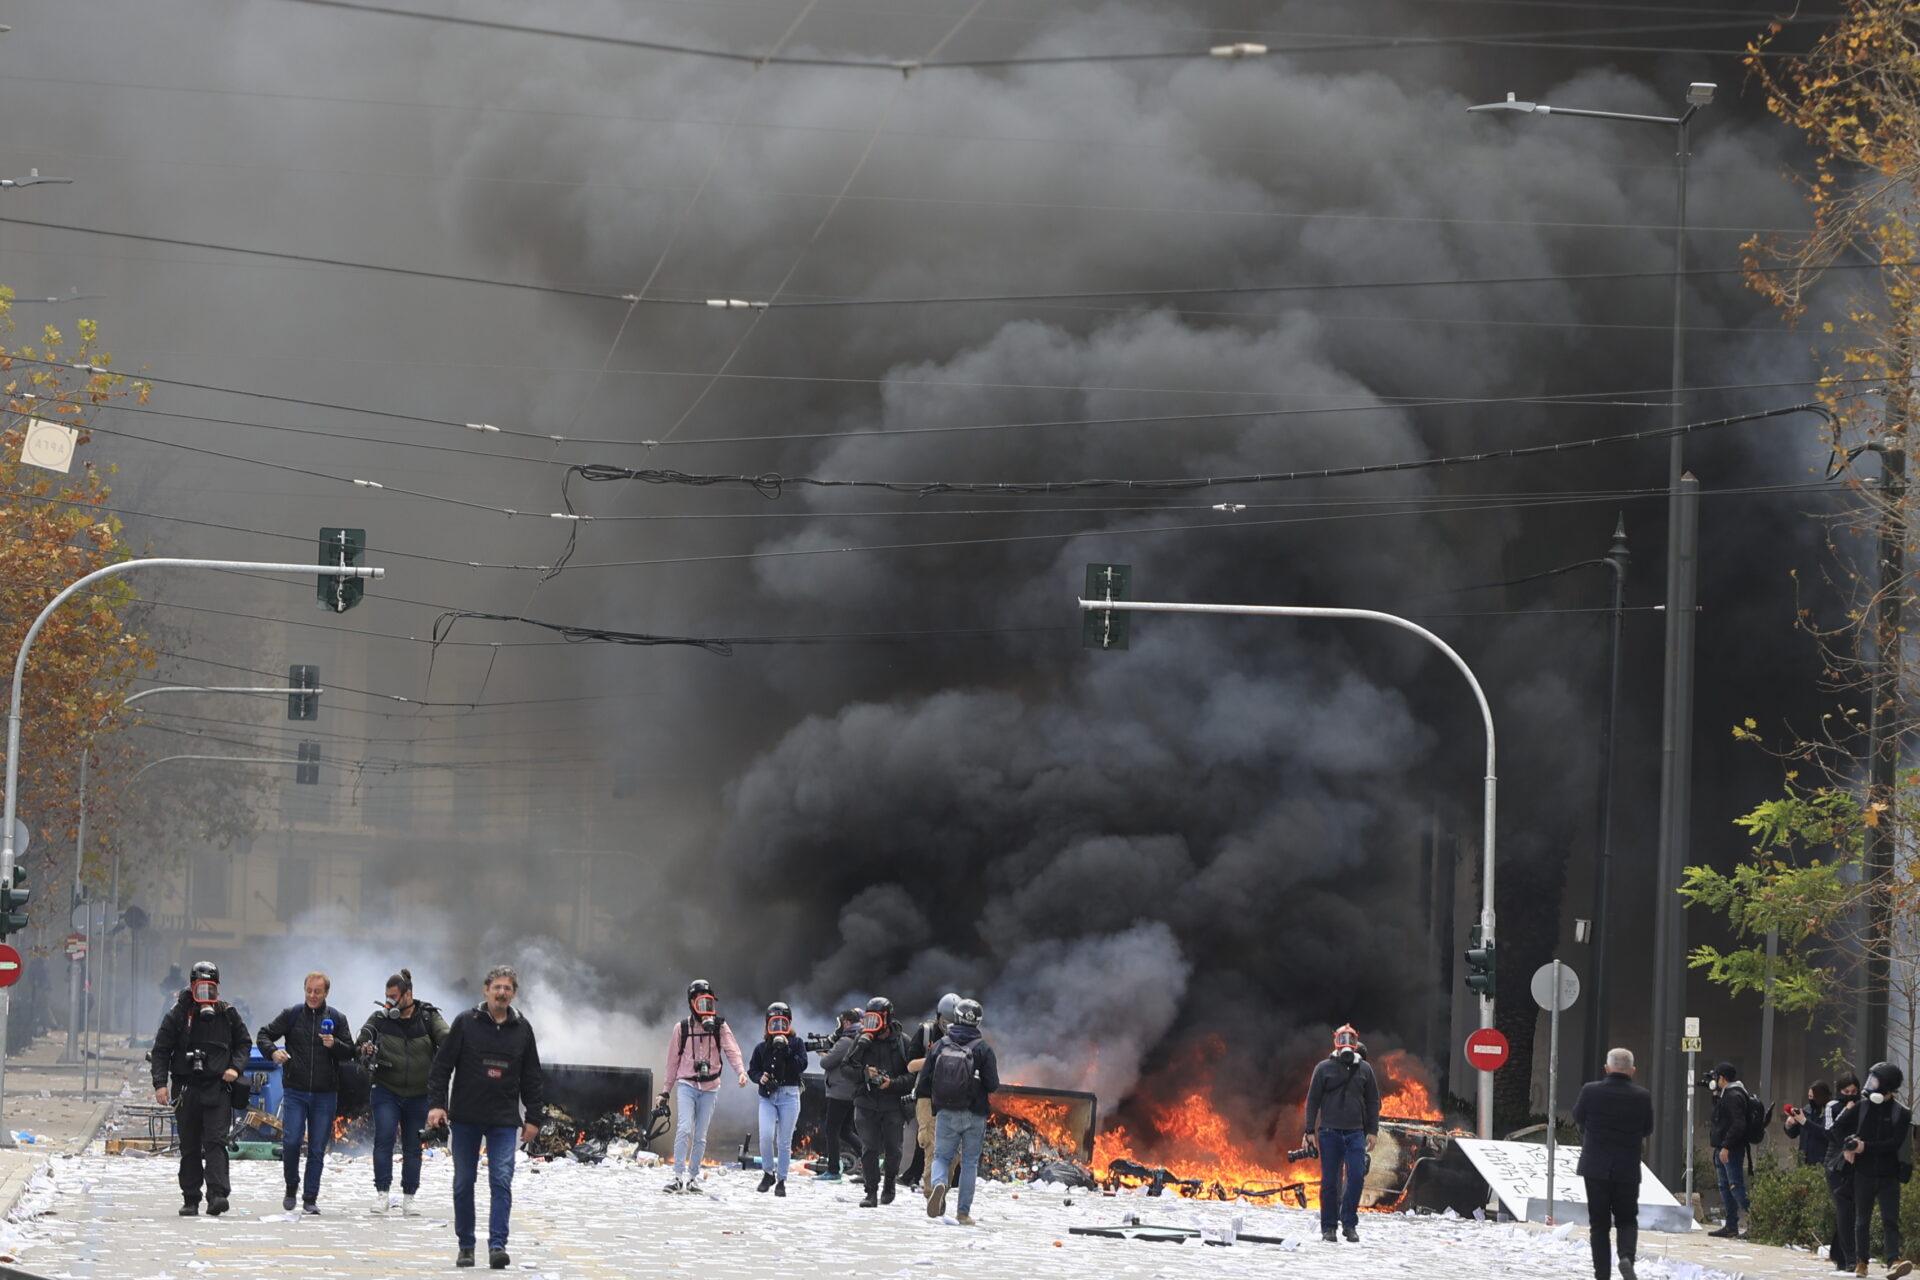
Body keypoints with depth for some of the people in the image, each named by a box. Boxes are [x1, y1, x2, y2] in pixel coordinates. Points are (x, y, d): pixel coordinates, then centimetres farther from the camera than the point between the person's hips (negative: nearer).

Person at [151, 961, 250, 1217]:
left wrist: (235, 1067, 0)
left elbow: (243, 1042, 18)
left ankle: (217, 1194, -22)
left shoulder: (227, 1015, 5)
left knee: (215, 1141, -13)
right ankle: (191, 1199, 12)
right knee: (189, 1147, 6)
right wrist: (160, 1083, -9)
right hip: (186, 1088, 1)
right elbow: (161, 1050, 1)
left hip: (218, 1088, -1)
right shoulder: (178, 1015, 1)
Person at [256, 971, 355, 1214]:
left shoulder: (336, 1019, 5)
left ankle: (310, 1198, 8)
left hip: (325, 1094, 0)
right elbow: (264, 1035, 8)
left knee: (317, 1149, 2)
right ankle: (292, 1187, 13)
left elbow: (349, 1052, 4)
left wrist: (334, 1045, -17)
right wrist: (272, 1051, -13)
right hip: (295, 1091, 0)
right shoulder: (291, 1014, 4)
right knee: (291, 1142, -10)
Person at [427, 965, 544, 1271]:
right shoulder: (465, 1023, 0)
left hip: (504, 1121, 1)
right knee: (463, 1183, 6)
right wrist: (436, 1103, -9)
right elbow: (441, 1065, 0)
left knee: (502, 1181, -11)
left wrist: (533, 1118, 9)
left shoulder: (522, 1029, 7)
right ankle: (465, 1246, 16)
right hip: (465, 1118, -1)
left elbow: (532, 1078, 13)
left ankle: (497, 1245, -14)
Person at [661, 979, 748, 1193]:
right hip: (687, 1085, -1)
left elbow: (731, 1050, -8)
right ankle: (678, 1176, -18)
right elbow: (673, 1059, 9)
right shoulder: (682, 1028, 2)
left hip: (710, 1087, 1)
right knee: (684, 1129, -16)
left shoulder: (720, 1027, 3)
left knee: (700, 1135, 6)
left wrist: (741, 1071, -27)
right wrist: (667, 1090, 13)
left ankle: (693, 1177, 14)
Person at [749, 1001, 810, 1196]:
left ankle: (781, 1180, 11)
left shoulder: (796, 1043, 4)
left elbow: (802, 1065, -9)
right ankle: (768, 1172, 6)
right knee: (766, 1136, -16)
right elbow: (752, 1070, 13)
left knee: (784, 1141, 1)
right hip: (767, 1097, 1)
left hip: (789, 1095, -1)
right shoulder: (762, 1047, 9)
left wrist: (786, 1050, -18)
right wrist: (760, 1077, -8)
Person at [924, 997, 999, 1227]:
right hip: (974, 1113, -1)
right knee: (970, 1162, 9)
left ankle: (938, 1183, -24)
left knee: (942, 1156, 9)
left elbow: (925, 1079, 1)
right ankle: (964, 1212, 8)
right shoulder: (983, 1048, -7)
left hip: (945, 1113, 1)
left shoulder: (940, 1045, -1)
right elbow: (993, 1085, -9)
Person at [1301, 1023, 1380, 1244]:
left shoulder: (1364, 1069, 9)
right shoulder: (1324, 1068, 4)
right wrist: (1310, 1130, -1)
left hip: (1355, 1132, 1)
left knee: (1356, 1175, -11)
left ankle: (1350, 1224, -1)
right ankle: (1328, 1227, 6)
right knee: (1330, 1180, -1)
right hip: (1330, 1132, -1)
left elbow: (1373, 1102, 13)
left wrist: (1373, 1130, 5)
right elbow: (1313, 1100, 5)